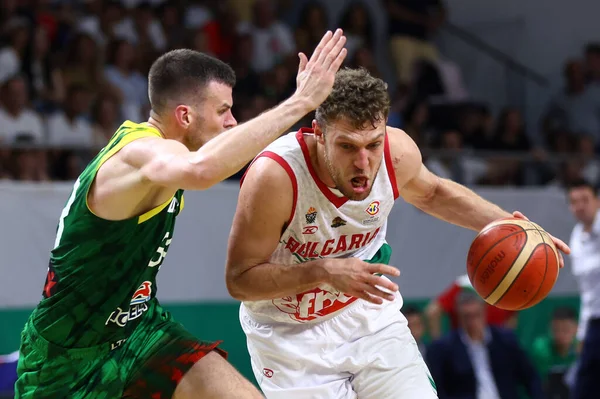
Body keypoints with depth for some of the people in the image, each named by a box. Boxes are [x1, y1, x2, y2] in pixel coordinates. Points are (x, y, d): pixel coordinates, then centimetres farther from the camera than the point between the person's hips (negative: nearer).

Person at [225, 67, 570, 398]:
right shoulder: (274, 176, -32)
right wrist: (324, 271, -36)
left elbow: (431, 193, 9)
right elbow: (240, 280, -24)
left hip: (368, 313, 4)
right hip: (291, 334, -4)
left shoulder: (398, 152, -17)